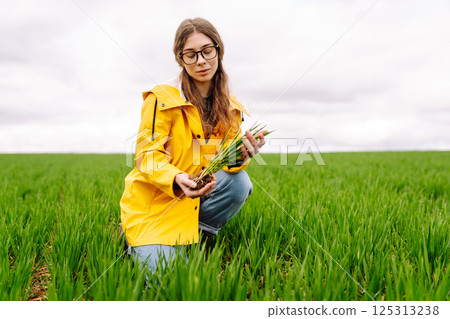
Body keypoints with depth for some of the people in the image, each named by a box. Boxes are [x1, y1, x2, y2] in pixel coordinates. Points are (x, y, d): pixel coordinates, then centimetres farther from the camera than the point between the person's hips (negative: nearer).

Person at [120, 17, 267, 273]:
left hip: (197, 195, 5)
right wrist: (177, 180, -35)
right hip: (154, 203, -4)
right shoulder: (162, 98, -11)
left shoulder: (229, 106, 4)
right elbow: (147, 156, -14)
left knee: (239, 181, -24)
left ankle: (194, 234, -2)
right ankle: (139, 245, 16)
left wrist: (241, 155, -25)